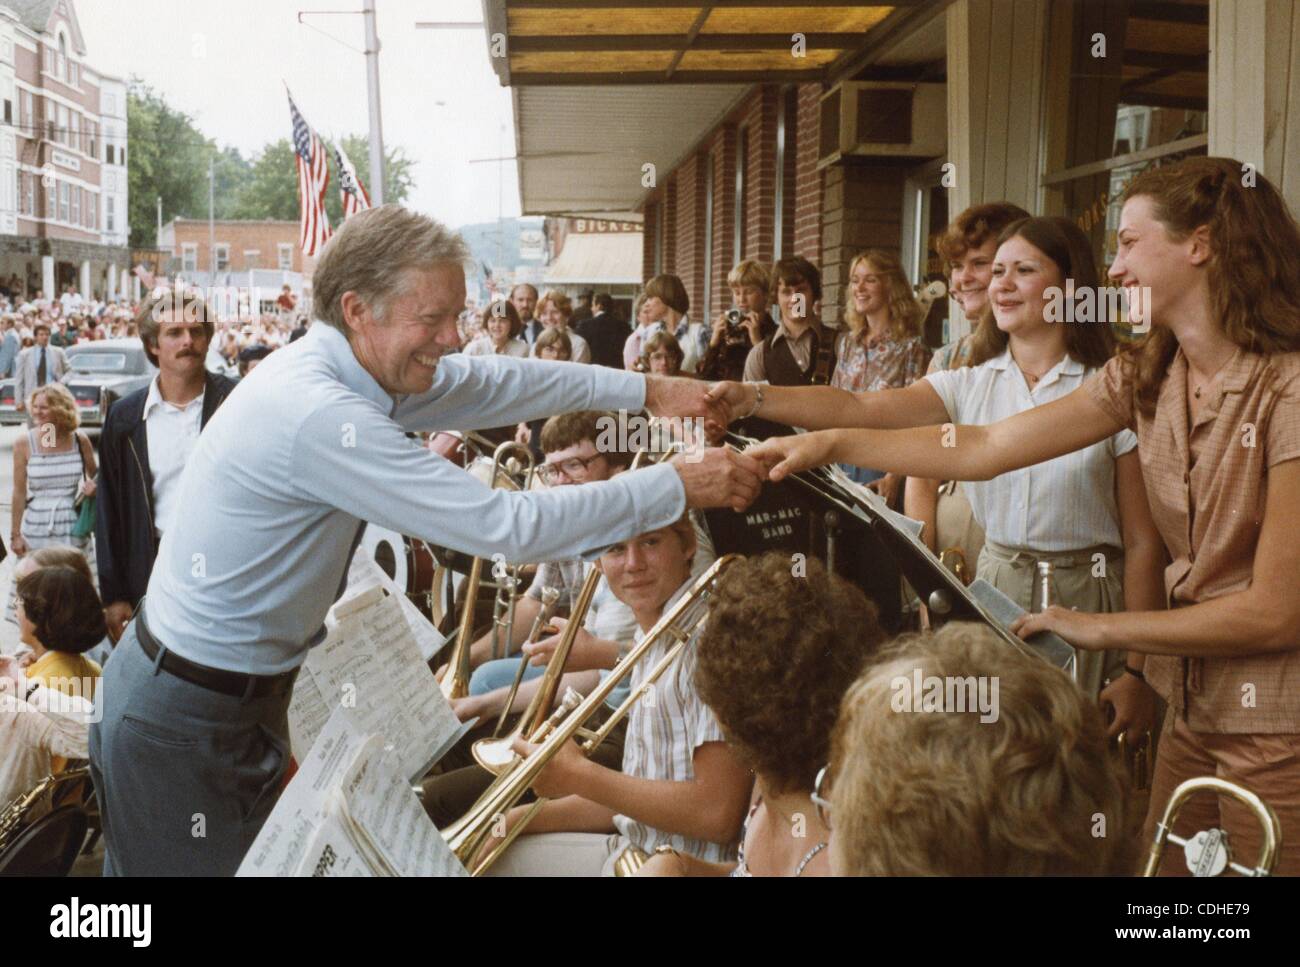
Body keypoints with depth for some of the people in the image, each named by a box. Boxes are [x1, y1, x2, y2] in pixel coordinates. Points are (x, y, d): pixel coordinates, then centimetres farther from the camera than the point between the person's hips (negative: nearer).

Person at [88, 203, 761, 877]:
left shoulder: (356, 366, -3)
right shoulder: (318, 416, -31)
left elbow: (489, 383, 7)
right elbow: (506, 526, -29)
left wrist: (647, 391, 4)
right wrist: (680, 486, -22)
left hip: (243, 690, 9)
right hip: (183, 720, -9)